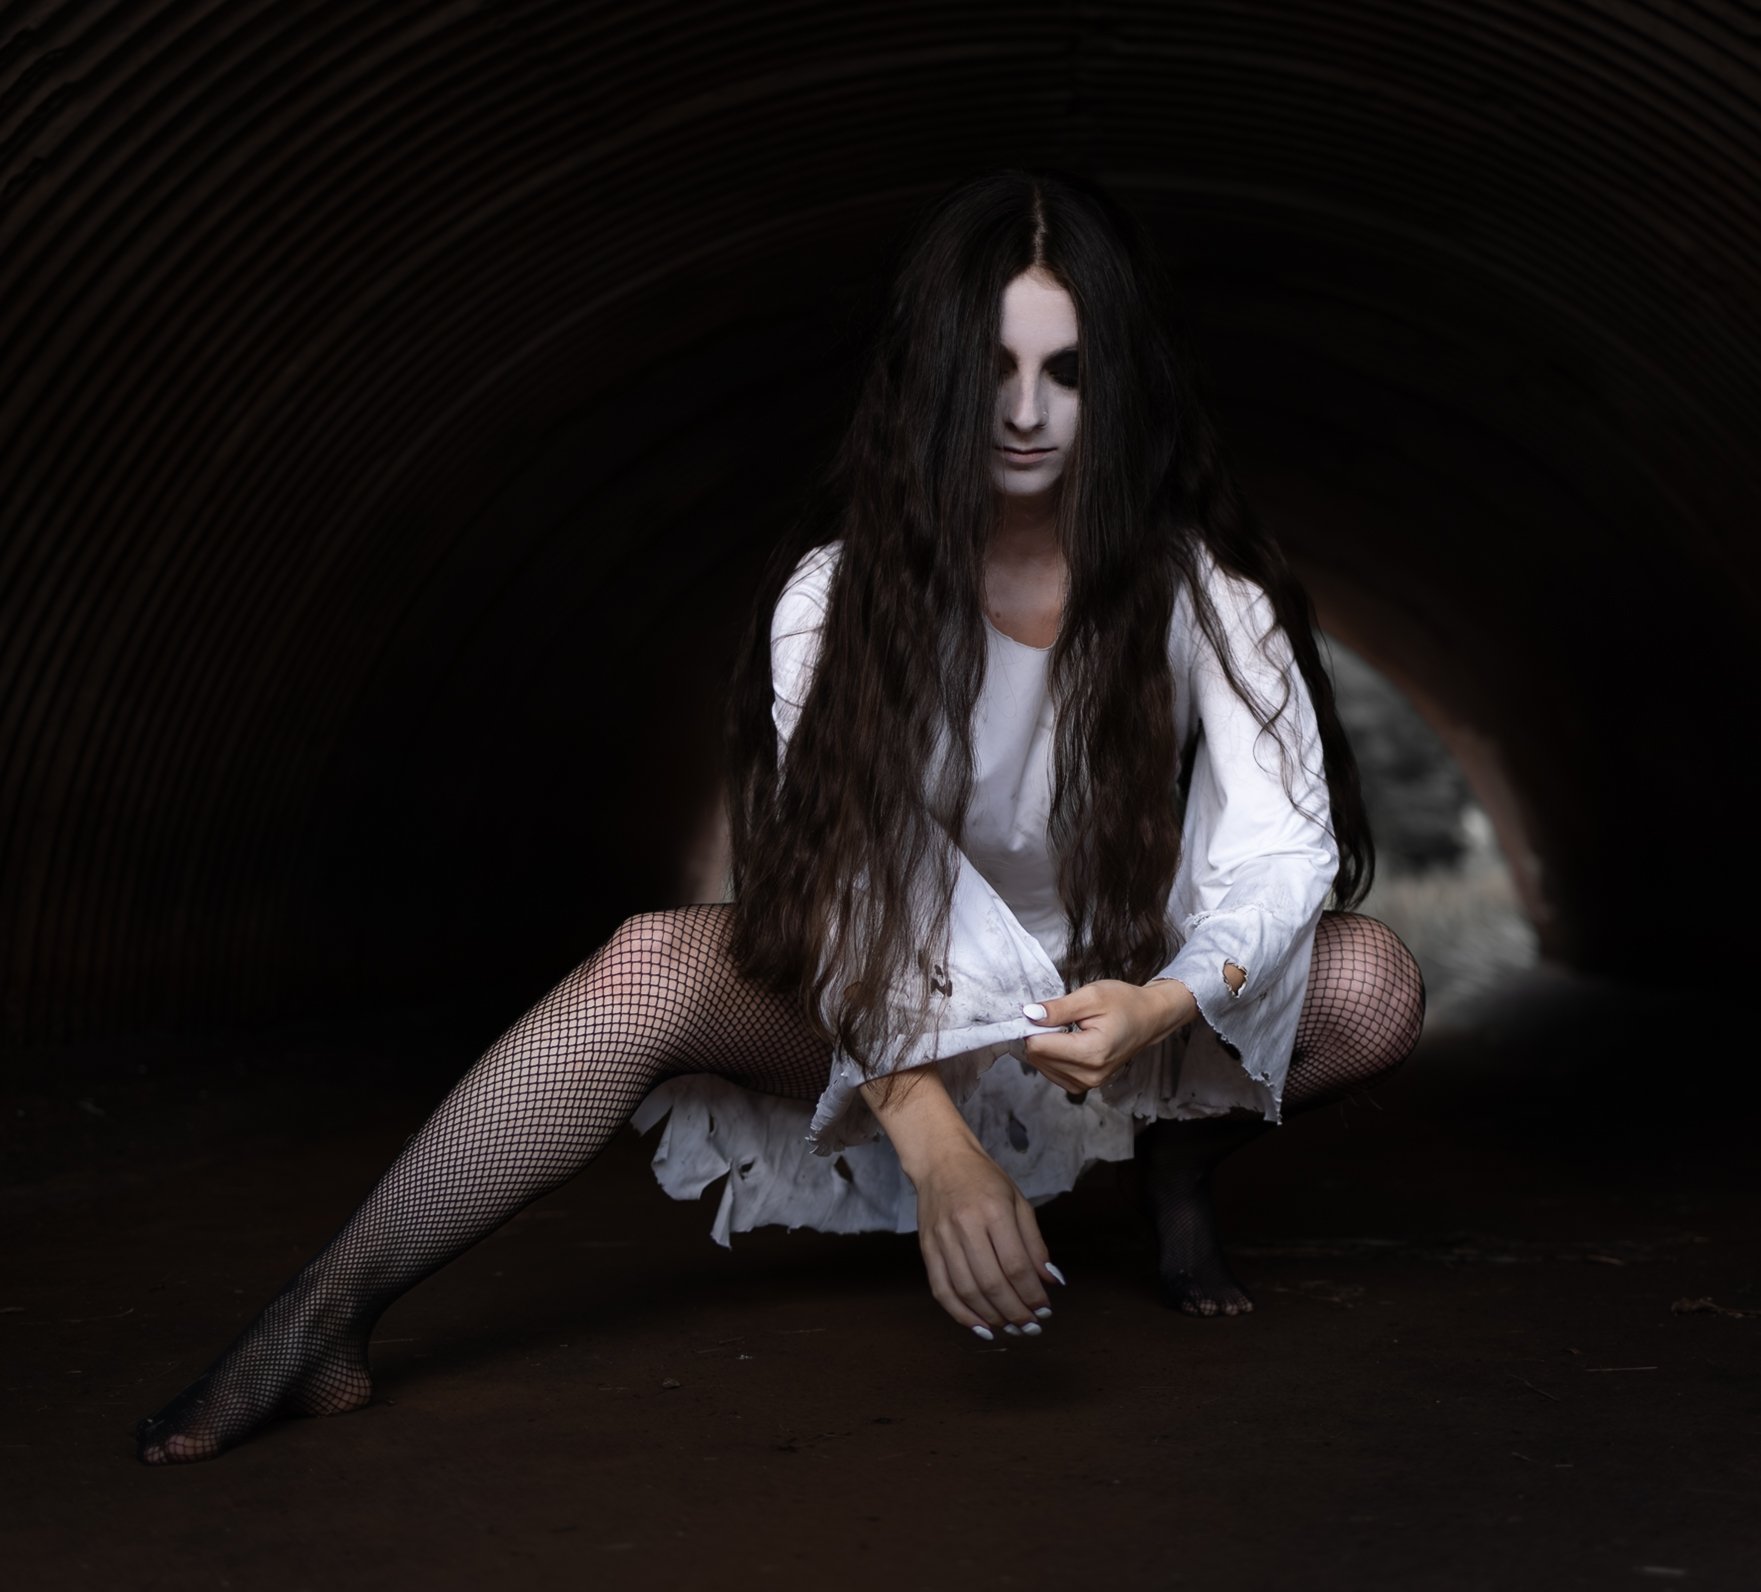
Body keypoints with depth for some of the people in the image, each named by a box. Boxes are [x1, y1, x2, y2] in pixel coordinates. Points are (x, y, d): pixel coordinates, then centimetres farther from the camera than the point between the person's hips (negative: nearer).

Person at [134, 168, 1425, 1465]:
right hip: (905, 1003, -1)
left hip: (1122, 996, 1)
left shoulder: (1198, 585, -15)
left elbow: (1286, 842, -21)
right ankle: (324, 1317, -27)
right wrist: (934, 1143, -40)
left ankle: (1182, 1158, 4)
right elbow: (844, 874, -25)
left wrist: (1166, 1004, -44)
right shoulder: (841, 590, -16)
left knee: (1375, 987, -28)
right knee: (647, 970, -29)